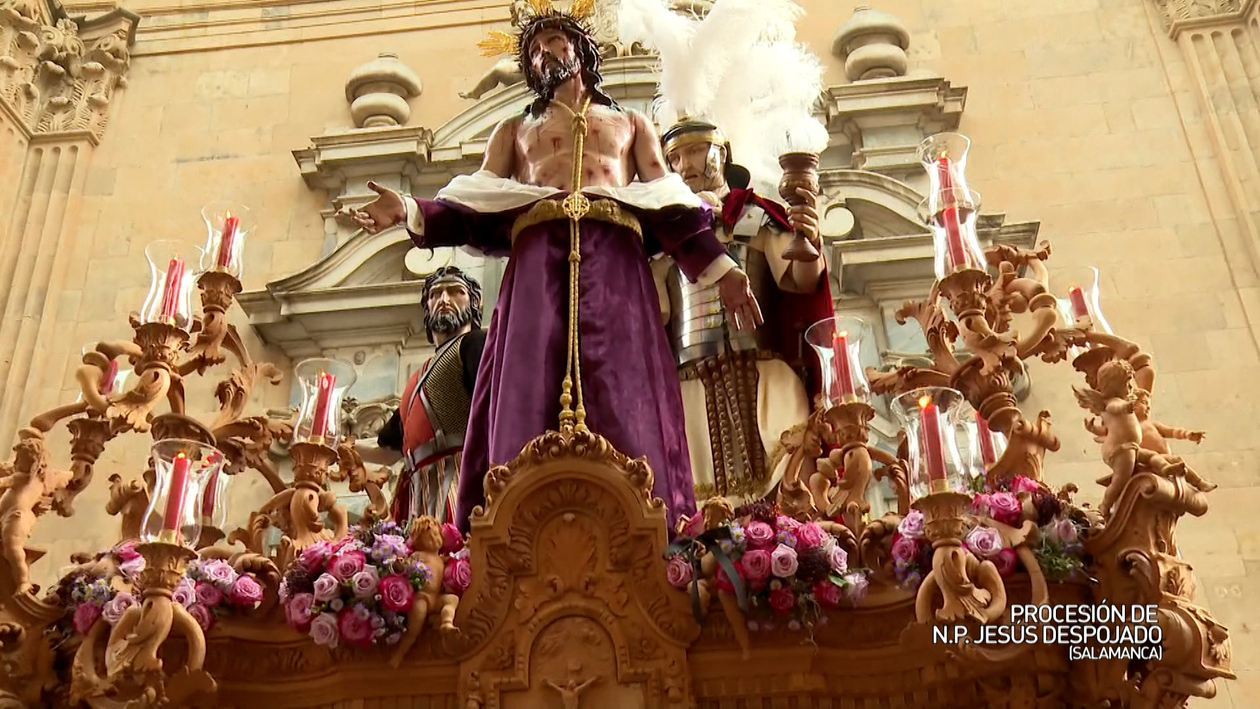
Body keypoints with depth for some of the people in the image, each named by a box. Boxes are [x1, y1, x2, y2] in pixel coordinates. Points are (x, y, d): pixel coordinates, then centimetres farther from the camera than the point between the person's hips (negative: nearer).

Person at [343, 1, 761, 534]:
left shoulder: (632, 123, 29)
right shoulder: (514, 130, 31)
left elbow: (668, 202, 17)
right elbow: (477, 202, 15)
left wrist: (719, 269, 2)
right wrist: (409, 211, -4)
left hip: (614, 262, -1)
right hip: (537, 264, 1)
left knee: (624, 403, -15)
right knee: (528, 402, -14)